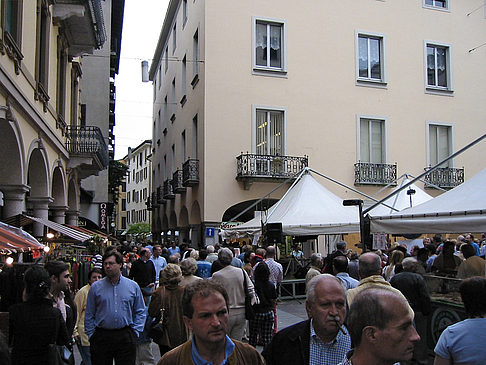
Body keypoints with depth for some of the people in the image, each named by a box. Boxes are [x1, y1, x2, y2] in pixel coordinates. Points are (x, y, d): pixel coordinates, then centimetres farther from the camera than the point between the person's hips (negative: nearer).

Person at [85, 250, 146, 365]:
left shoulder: (133, 286, 5)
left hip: (126, 337, 0)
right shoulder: (95, 287, 4)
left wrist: (135, 332, 0)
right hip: (101, 337, 0)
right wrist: (91, 334, 0)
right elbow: (89, 315, 6)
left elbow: (140, 312, 9)